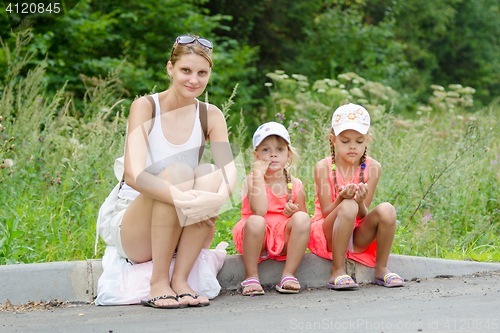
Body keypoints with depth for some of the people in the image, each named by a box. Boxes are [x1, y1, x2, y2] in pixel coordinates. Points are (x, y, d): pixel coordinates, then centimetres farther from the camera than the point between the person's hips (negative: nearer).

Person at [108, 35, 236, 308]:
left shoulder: (211, 116, 2)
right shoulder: (145, 108, -10)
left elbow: (230, 167, -14)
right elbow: (135, 175, -24)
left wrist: (219, 197, -38)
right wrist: (181, 198, -40)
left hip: (181, 236, 3)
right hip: (133, 234, -3)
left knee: (209, 173, -24)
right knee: (177, 171, -30)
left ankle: (180, 279, -24)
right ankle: (158, 282, -24)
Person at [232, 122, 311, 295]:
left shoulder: (295, 185, 3)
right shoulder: (252, 180, -6)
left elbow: (304, 222, 11)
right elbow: (260, 210, -25)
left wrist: (294, 212, -13)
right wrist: (259, 174, -21)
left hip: (285, 240, 3)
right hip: (259, 239, -3)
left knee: (302, 219, -25)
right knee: (255, 221, -35)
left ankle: (288, 275, -18)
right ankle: (251, 277, -17)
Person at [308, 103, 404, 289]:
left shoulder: (372, 168, -3)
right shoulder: (324, 167, -8)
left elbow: (364, 216, -5)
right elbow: (326, 213, -10)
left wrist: (361, 202, -29)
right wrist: (341, 198, -31)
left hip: (358, 239, 3)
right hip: (327, 236, -3)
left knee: (386, 210, -25)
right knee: (348, 207, -34)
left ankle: (381, 269, -8)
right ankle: (337, 272, -26)